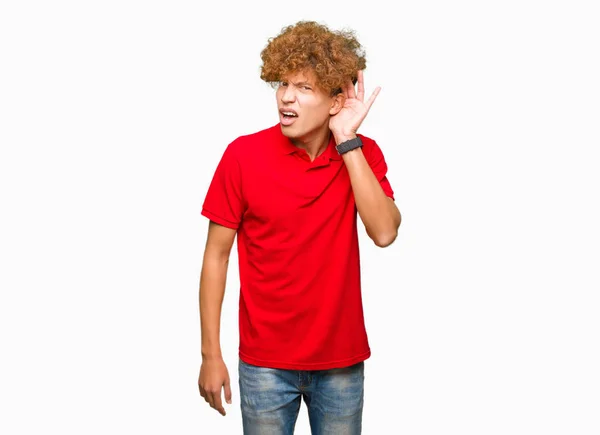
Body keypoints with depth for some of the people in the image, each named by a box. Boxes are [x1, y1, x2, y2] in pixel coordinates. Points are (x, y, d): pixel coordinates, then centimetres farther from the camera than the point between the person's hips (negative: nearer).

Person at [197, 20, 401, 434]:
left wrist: (348, 141, -20)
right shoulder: (244, 155, -11)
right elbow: (217, 254, -5)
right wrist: (211, 354, -5)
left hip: (341, 359, 2)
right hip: (265, 361, -2)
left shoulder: (363, 154, -4)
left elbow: (384, 232, -20)